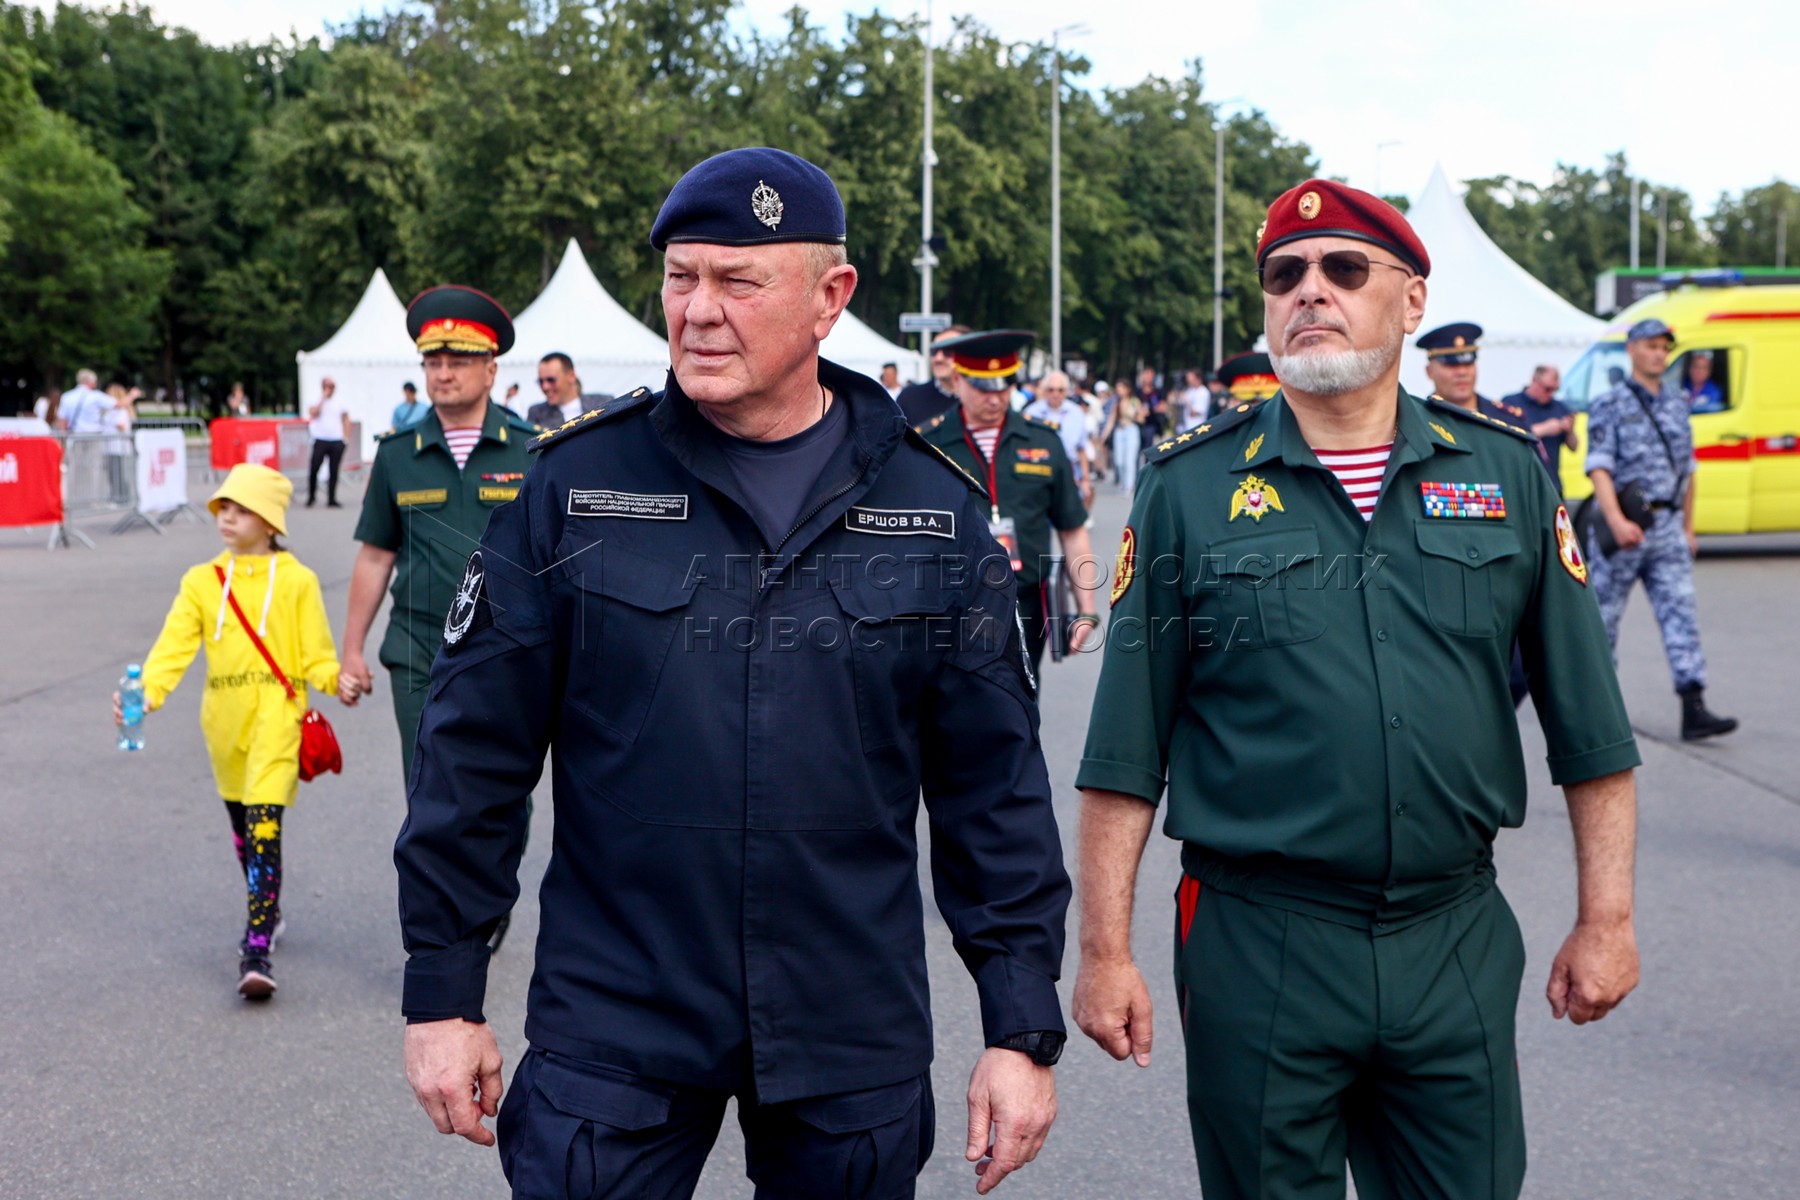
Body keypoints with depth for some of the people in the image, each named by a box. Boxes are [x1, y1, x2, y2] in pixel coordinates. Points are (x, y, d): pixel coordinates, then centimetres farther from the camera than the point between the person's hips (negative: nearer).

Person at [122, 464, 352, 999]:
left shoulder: (296, 580, -1)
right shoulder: (201, 581, 7)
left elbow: (316, 652, -2)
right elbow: (175, 645, -3)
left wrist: (336, 682, -22)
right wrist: (146, 692, -20)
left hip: (277, 714, -5)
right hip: (224, 717, 5)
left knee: (264, 827, -15)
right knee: (241, 828, 19)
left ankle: (256, 952, -17)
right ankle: (267, 913, 41)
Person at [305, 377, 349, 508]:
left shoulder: (340, 403, 11)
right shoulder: (317, 402, 4)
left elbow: (346, 419, 18)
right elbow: (313, 413, -16)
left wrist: (346, 436, 7)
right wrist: (323, 398, -10)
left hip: (337, 441, 2)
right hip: (320, 440, -2)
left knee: (334, 470, 2)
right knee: (314, 468, -7)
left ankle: (331, 499, 8)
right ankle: (311, 496, 9)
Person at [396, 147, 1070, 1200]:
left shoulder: (934, 510, -1)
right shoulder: (577, 483, -3)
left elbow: (995, 786, 2)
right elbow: (477, 751, 1)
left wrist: (1023, 1031, 1)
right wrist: (444, 992, 0)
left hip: (855, 1057, 1)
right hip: (609, 1038, -1)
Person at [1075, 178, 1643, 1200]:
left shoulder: (1507, 473, 4)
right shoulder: (1191, 489, -1)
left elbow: (1590, 729, 8)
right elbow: (1125, 752, -2)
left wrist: (1608, 920, 5)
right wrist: (1107, 952, -5)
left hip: (1460, 943, 2)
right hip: (1258, 949, -1)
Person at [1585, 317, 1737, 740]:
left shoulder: (1678, 402, 14)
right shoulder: (1609, 405, -3)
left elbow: (1687, 468, 20)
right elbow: (1599, 467, -13)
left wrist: (1688, 527, 18)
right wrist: (1616, 521, -26)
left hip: (1668, 527, 4)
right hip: (1623, 528, -4)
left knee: (1681, 612, -5)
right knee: (1604, 614, 5)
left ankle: (1694, 709, -11)